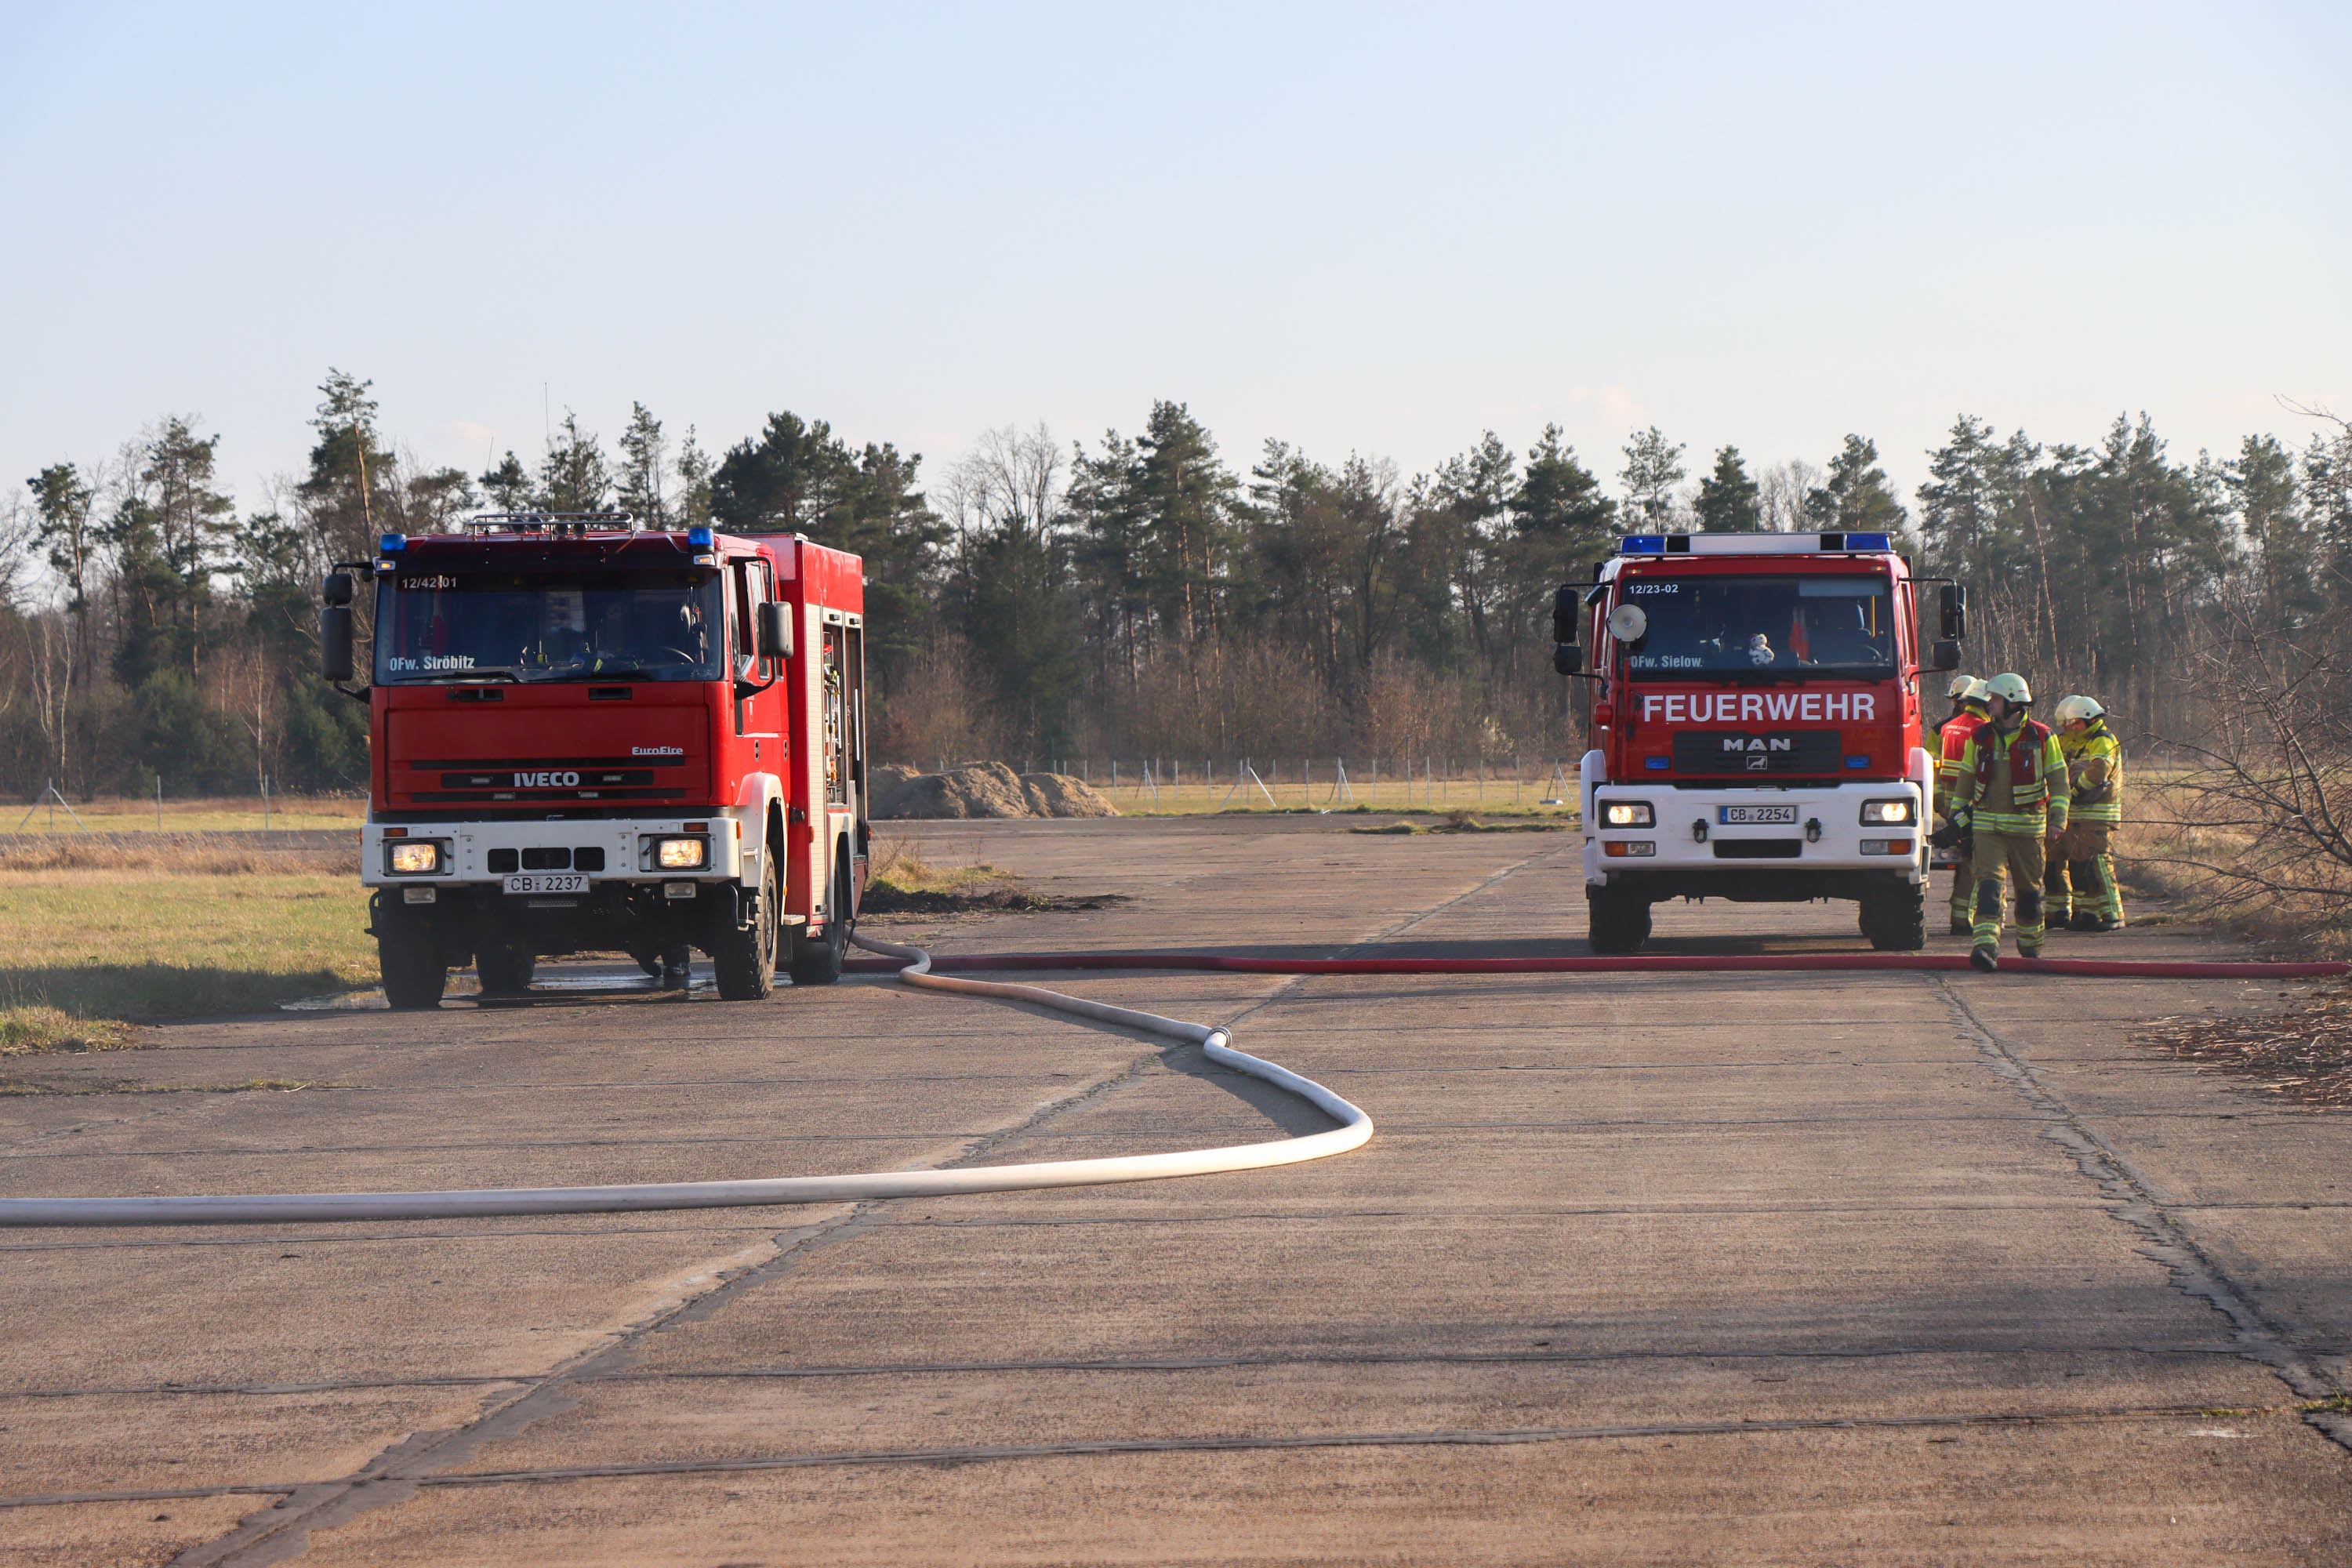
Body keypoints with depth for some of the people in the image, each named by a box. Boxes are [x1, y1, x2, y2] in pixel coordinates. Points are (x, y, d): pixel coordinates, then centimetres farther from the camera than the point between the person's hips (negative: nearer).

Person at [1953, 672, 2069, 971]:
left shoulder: (2041, 738, 0)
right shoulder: (1980, 738, 6)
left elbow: (2058, 781, 2)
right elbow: (1966, 780, 15)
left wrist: (2058, 818, -8)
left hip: (2027, 826, -1)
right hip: (1988, 825, 1)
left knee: (2029, 887, 11)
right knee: (1989, 882, -16)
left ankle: (2030, 942, 32)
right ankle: (1985, 945, -28)